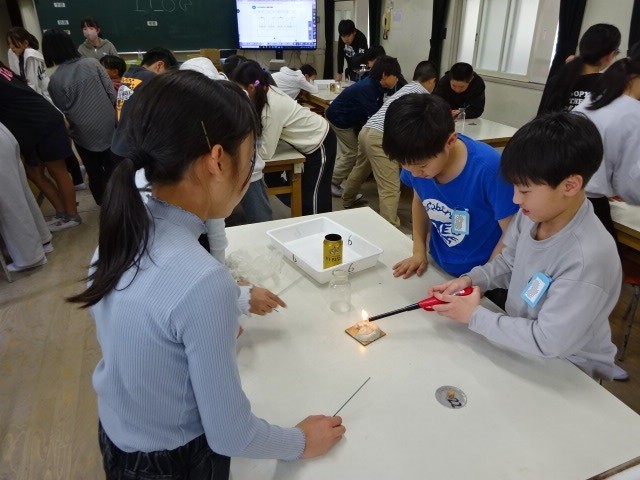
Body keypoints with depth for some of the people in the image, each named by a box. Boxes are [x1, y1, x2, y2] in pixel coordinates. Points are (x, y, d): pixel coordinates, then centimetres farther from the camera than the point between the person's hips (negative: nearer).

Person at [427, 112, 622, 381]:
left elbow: (547, 342, -26)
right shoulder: (532, 213, -11)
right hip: (521, 337, 6)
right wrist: (470, 280, -9)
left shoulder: (587, 259, -31)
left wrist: (475, 317, -19)